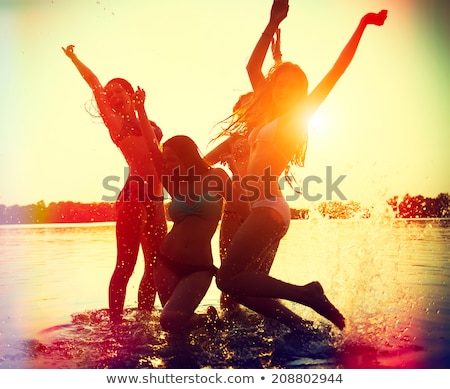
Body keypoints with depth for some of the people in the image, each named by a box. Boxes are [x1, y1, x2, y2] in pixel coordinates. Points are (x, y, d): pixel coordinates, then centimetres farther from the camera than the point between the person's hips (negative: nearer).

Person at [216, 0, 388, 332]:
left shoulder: (297, 118, 0)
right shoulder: (270, 117, 18)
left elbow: (337, 71, -4)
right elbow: (252, 67, 20)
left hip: (270, 211, -8)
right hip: (262, 209, 8)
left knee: (228, 278, -15)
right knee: (237, 280, 5)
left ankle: (308, 294, -10)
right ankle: (295, 322, 9)